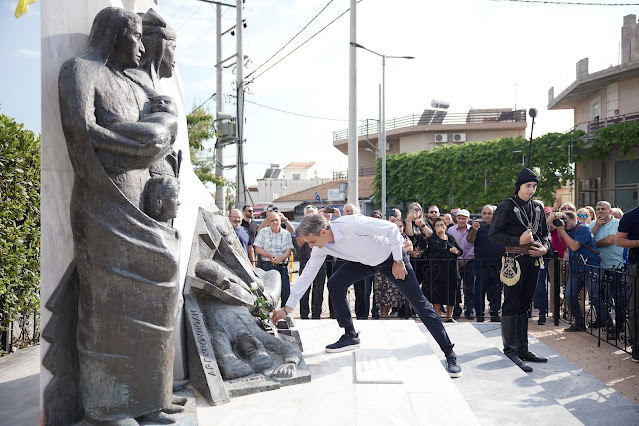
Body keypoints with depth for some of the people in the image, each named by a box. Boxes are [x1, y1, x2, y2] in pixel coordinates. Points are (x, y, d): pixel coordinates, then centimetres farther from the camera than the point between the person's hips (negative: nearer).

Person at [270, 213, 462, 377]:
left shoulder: (351, 224, -36)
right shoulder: (321, 248, -15)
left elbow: (392, 229, -29)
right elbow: (307, 275, -8)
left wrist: (398, 261, -20)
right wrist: (286, 309, -9)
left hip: (391, 257, -6)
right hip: (365, 262, 6)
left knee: (419, 303, -7)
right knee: (335, 284, -13)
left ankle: (450, 354, 2)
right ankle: (350, 336, 2)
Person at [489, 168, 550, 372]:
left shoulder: (537, 208, 14)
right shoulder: (507, 206, -5)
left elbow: (544, 233, 21)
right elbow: (494, 234, -9)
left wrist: (545, 247, 1)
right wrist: (518, 240, -18)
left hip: (533, 262, 7)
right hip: (514, 261, -6)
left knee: (524, 306, 12)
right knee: (511, 306, -5)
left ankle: (523, 349, 20)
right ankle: (511, 350, 0)